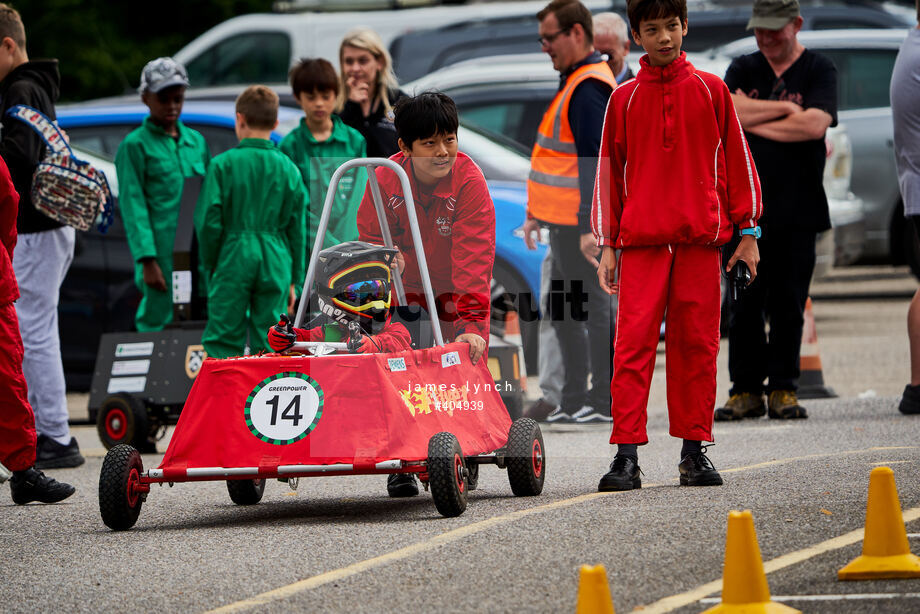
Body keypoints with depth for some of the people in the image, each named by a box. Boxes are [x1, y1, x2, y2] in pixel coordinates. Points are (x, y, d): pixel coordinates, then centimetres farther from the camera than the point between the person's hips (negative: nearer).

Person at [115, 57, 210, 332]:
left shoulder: (196, 141, 16)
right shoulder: (135, 145, 0)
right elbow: (133, 206, -6)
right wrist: (147, 261, -13)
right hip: (162, 255, -5)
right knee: (160, 323, -7)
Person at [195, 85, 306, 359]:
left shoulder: (223, 164, -5)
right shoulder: (288, 169, 3)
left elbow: (209, 222, -7)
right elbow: (296, 228, 7)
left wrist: (210, 265, 7)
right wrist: (293, 279, 16)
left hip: (233, 260, -2)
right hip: (276, 264, 2)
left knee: (222, 343, 1)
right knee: (269, 346, 5)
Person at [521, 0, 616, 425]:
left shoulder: (588, 87, -16)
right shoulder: (574, 82, 17)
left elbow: (593, 161, -22)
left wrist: (588, 227, -26)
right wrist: (536, 213, 25)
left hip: (579, 225, -11)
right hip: (565, 223, 11)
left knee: (591, 307, -7)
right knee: (564, 311, 14)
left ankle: (603, 402, -4)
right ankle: (574, 401, 19)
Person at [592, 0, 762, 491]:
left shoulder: (710, 90, 9)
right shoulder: (624, 99, 9)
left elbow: (736, 159, 11)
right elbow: (609, 172, 13)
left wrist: (747, 231, 7)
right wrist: (607, 245, 9)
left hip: (701, 238, 0)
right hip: (642, 240, 0)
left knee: (696, 344, 2)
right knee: (634, 342, -8)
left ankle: (694, 450, 10)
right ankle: (627, 454, -9)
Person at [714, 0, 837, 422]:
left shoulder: (819, 71, 3)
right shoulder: (743, 70, 13)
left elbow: (815, 124, -14)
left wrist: (753, 121, -7)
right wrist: (785, 109, -8)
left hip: (797, 210, -2)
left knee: (788, 307, -1)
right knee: (744, 305, 0)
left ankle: (783, 390, 5)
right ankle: (745, 390, 5)